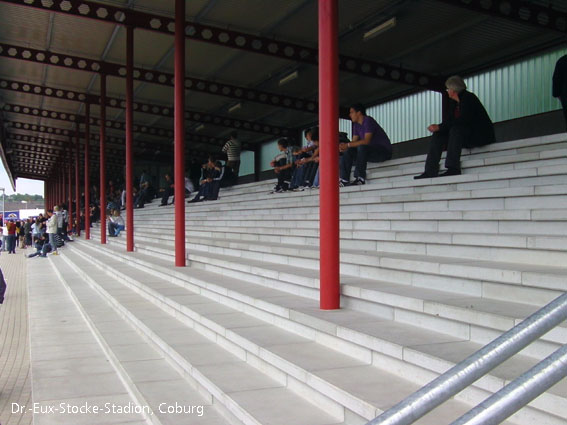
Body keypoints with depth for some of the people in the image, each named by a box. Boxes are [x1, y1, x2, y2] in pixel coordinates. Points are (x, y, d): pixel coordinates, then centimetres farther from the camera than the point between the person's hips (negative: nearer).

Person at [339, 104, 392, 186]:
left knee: (362, 147, -34)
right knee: (348, 150, -5)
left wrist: (347, 145, -28)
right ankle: (344, 180, -13)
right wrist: (344, 146, -15)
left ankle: (360, 179, -35)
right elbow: (354, 141, 6)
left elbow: (366, 141, -28)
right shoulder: (356, 125, 10)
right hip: (371, 152, 9)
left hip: (384, 151, -9)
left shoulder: (368, 121, -17)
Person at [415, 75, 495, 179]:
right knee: (438, 134, -3)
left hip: (481, 135, -9)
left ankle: (453, 169, -37)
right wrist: (437, 127, -10)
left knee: (455, 129, -33)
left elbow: (463, 121, -24)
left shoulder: (468, 98, -14)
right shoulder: (454, 102, 13)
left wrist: (440, 127, -22)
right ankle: (430, 171, -13)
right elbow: (450, 120, 10)